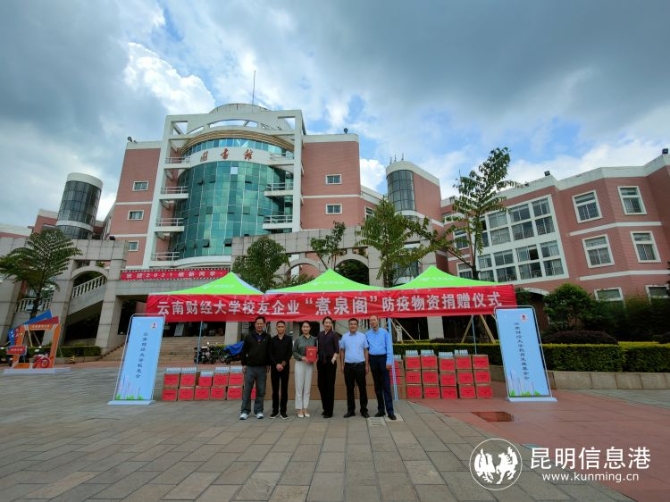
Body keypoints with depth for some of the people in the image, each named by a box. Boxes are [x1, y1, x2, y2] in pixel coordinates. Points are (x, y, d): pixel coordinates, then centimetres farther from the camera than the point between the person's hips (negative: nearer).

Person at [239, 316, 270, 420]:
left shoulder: (267, 337, 3)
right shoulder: (249, 337, 2)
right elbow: (243, 351, 4)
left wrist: (268, 364, 3)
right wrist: (244, 364, 0)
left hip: (262, 368, 1)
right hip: (250, 367, -1)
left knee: (261, 391, 7)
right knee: (247, 390, 3)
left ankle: (258, 411, 18)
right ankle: (245, 411, 14)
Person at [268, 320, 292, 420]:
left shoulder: (289, 339, 6)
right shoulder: (272, 340, 8)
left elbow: (290, 353, -1)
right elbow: (270, 354, 1)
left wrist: (283, 364, -11)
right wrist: (276, 364, -11)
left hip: (285, 367, -1)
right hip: (274, 367, 1)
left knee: (284, 389, 1)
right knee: (275, 390, 5)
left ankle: (283, 411, 8)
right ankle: (275, 410, 14)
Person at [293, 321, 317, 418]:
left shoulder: (314, 339, 3)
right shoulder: (298, 339, 0)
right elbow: (294, 352, -1)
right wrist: (302, 357, -15)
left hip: (310, 364, 1)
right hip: (300, 364, -1)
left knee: (307, 387, 8)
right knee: (299, 387, 2)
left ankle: (305, 408, 18)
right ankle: (299, 409, 12)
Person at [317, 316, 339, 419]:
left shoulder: (334, 335, -4)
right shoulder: (320, 334, 9)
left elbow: (337, 349, -9)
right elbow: (318, 347, 14)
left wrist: (334, 358, -24)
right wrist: (316, 357, 4)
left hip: (330, 362, -5)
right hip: (321, 362, 5)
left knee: (330, 385, 2)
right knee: (321, 384, 9)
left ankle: (329, 411, 13)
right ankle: (325, 407, 28)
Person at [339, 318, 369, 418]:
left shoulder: (362, 336, 1)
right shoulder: (344, 337, 4)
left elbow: (366, 351, 3)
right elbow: (342, 351, 7)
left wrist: (367, 365, 0)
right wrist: (342, 365, 3)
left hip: (360, 365, -1)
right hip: (348, 365, 1)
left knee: (362, 388, 5)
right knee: (349, 388, 9)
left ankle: (364, 410, 17)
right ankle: (350, 410, 21)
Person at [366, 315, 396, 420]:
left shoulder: (384, 332, -1)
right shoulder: (367, 334, 6)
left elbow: (389, 347, -5)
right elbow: (365, 348, 4)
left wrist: (389, 361, -13)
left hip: (383, 358, -3)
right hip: (373, 360, 3)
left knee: (386, 385, -5)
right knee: (377, 386, 10)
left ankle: (390, 410, -1)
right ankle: (381, 409, 19)